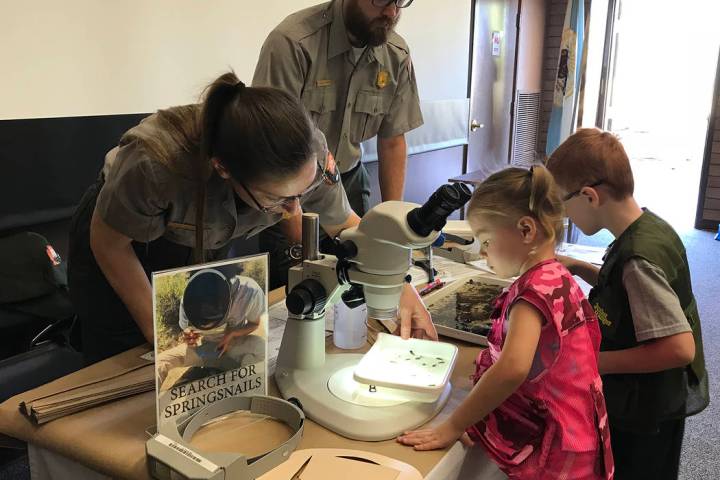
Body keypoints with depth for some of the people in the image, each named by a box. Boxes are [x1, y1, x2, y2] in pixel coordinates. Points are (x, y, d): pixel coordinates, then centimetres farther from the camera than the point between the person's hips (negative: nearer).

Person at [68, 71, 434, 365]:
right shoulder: (155, 162, -41)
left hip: (205, 247, 3)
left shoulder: (308, 156, -31)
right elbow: (108, 243, -20)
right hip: (127, 242, -2)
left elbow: (345, 225, -10)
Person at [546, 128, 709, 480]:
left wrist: (598, 362, -24)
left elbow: (679, 347, -31)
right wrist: (579, 269, 3)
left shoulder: (637, 258, -30)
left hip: (645, 418, -8)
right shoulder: (648, 227, -3)